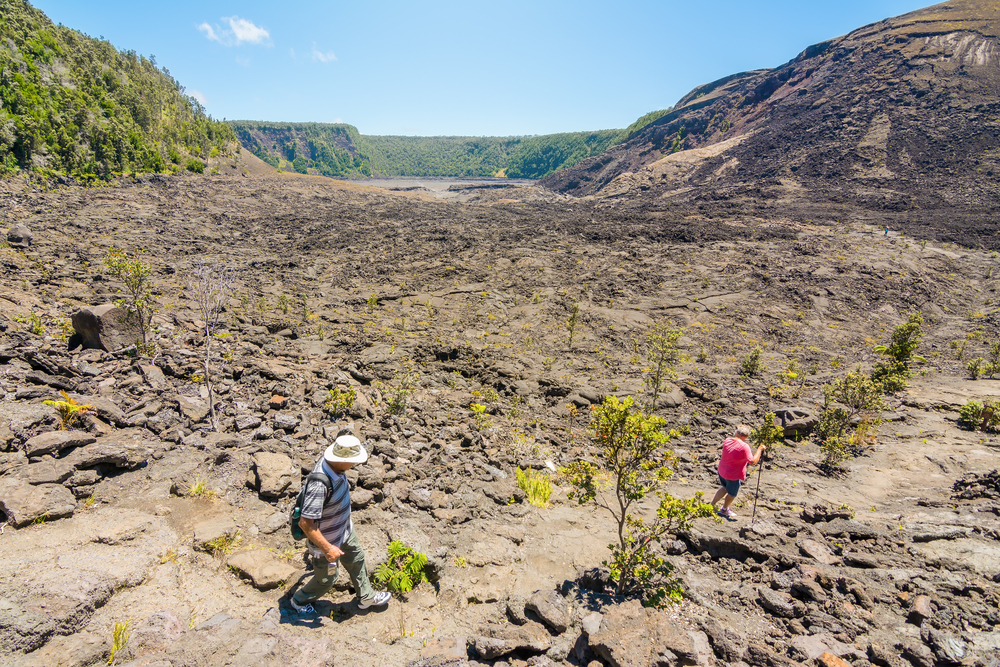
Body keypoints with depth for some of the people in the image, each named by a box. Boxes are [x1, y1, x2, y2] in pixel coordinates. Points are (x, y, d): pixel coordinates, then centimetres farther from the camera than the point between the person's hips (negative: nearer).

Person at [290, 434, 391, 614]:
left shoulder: (332, 463, -16)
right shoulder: (320, 484, -43)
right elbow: (305, 523, -37)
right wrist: (327, 548, -28)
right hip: (326, 539, -8)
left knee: (357, 560, 25)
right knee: (326, 578, 18)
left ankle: (366, 597, 48)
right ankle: (299, 601, 47)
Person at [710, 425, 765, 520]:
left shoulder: (727, 440, -8)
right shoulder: (744, 447, -28)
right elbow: (753, 462, -27)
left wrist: (734, 436, 7)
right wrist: (760, 449, -18)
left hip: (722, 471, 6)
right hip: (734, 476, -6)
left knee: (725, 488, 33)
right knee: (732, 494, 22)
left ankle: (713, 504, 44)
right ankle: (725, 509, 44)